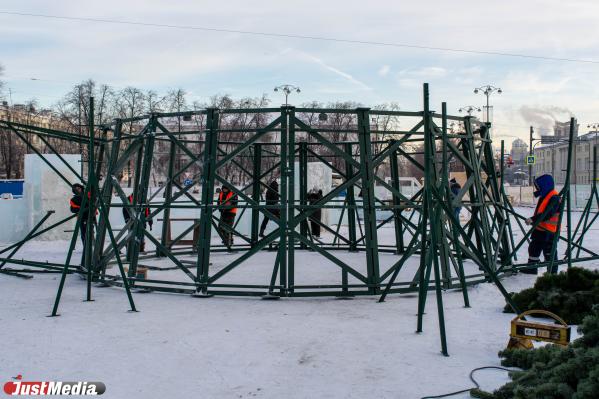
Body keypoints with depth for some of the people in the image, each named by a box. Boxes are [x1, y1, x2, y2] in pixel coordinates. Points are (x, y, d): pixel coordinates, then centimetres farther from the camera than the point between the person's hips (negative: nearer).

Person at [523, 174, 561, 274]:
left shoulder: (554, 197, -18)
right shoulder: (544, 196, 14)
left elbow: (547, 214, -29)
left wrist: (533, 219, -33)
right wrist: (533, 220, 8)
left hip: (549, 231, -10)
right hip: (540, 229, 10)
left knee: (549, 252, -2)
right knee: (534, 248, 16)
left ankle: (552, 271, 8)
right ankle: (531, 268, 27)